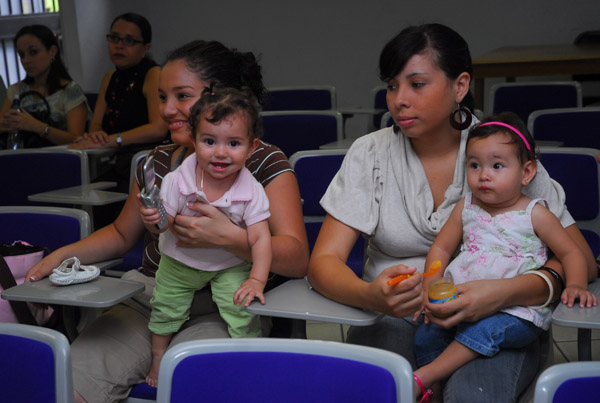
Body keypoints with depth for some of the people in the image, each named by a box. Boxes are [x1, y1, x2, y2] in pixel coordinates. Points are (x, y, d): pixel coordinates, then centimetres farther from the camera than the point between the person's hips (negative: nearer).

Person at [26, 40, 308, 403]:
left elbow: (297, 259, -14)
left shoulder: (265, 163, -2)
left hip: (223, 307, -4)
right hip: (148, 296, 4)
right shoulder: (158, 162, 13)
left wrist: (230, 238, -30)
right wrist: (62, 256, 11)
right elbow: (122, 234, 27)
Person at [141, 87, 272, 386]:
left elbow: (260, 238, -24)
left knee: (243, 309, -14)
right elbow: (165, 224, -16)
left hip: (229, 265, -1)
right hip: (180, 260, 2)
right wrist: (152, 220, -39)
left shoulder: (251, 191, -26)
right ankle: (159, 357, 41)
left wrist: (256, 280, -33)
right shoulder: (178, 180, -25)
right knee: (166, 306, 13)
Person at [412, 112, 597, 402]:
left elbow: (571, 253, 8)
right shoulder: (465, 208, 10)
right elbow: (441, 249, 14)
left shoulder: (534, 214, 1)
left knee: (483, 330, -33)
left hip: (517, 310, -4)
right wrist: (430, 289, -1)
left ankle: (421, 378, -27)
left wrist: (576, 285, -11)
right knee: (427, 332, -17)